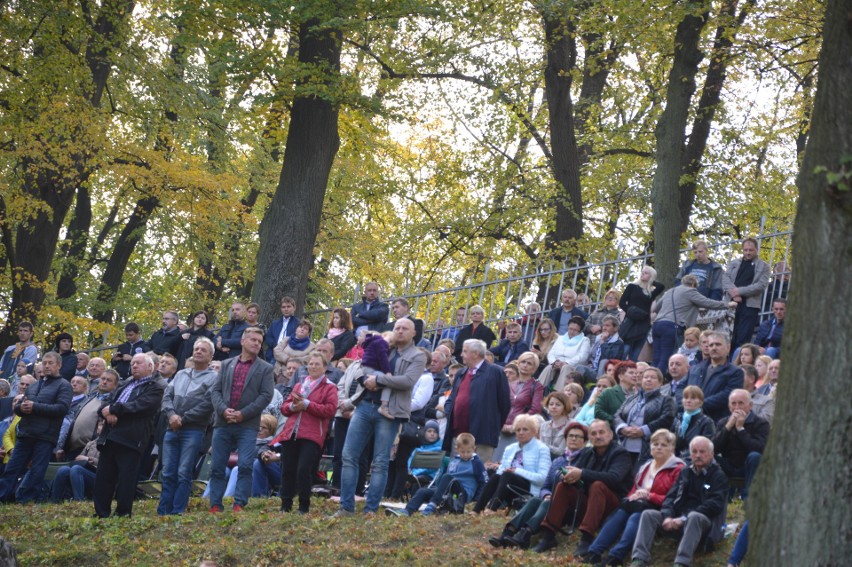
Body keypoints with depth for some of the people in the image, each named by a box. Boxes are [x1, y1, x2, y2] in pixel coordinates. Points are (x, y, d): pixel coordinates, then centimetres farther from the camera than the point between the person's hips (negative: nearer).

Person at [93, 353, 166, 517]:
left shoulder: (156, 387, 2)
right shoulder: (125, 385, 27)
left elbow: (139, 406, -13)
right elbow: (104, 406, 20)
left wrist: (113, 409, -10)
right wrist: (107, 413, -5)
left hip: (130, 440, -7)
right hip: (109, 438, 7)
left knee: (126, 478, -6)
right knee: (102, 478, 5)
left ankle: (123, 515, -1)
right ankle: (101, 514, 10)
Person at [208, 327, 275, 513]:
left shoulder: (265, 368, 9)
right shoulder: (226, 365, 17)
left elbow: (266, 395, -2)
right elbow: (215, 390, 10)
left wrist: (243, 414, -11)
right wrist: (223, 410, -9)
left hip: (248, 425, -3)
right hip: (222, 423, 3)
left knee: (245, 466, -13)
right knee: (217, 468, 1)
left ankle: (239, 505, -11)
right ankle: (215, 506, 4)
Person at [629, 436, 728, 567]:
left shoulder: (719, 476, -1)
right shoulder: (685, 472, 17)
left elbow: (715, 504, -14)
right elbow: (671, 496, 9)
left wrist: (684, 519, -22)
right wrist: (668, 516, -15)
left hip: (705, 521, -5)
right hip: (679, 519, 6)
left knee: (693, 517, -40)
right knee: (648, 514, -15)